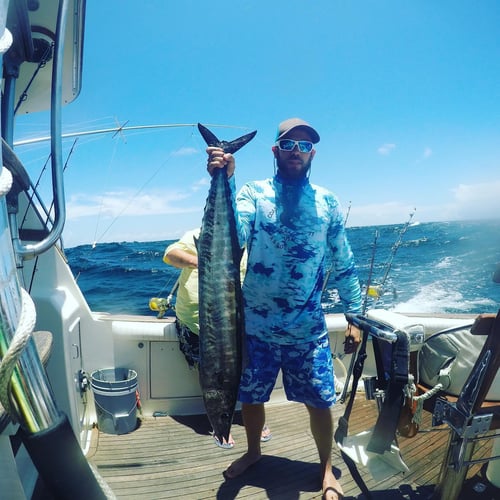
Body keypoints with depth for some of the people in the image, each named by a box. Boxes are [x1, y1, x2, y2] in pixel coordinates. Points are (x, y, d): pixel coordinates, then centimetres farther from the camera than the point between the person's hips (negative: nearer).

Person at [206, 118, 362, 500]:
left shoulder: (328, 203, 2)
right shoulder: (253, 193, -4)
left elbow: (345, 265, 6)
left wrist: (354, 317, 4)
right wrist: (225, 182, -34)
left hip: (308, 329, 1)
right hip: (256, 326, 0)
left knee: (321, 401, 10)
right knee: (250, 397, 17)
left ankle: (327, 469, 39)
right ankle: (253, 451, 47)